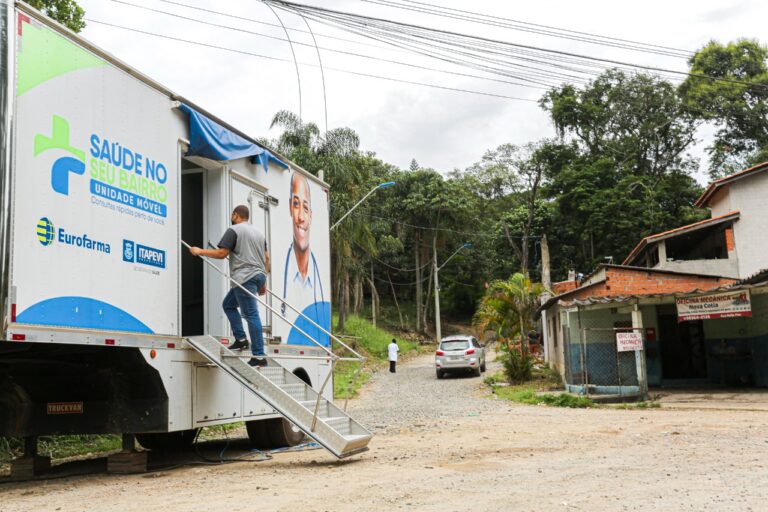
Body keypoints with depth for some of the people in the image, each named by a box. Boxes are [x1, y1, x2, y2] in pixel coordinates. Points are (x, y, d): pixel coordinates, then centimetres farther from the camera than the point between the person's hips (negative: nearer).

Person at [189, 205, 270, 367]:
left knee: (251, 315, -10)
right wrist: (263, 282, 23)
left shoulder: (233, 230, -4)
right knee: (228, 304, 21)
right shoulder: (258, 232, 21)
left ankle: (259, 357, -12)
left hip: (245, 278, -9)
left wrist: (200, 251, 4)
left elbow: (221, 253, -10)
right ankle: (241, 339, 12)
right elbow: (266, 258, 20)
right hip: (259, 275, 9)